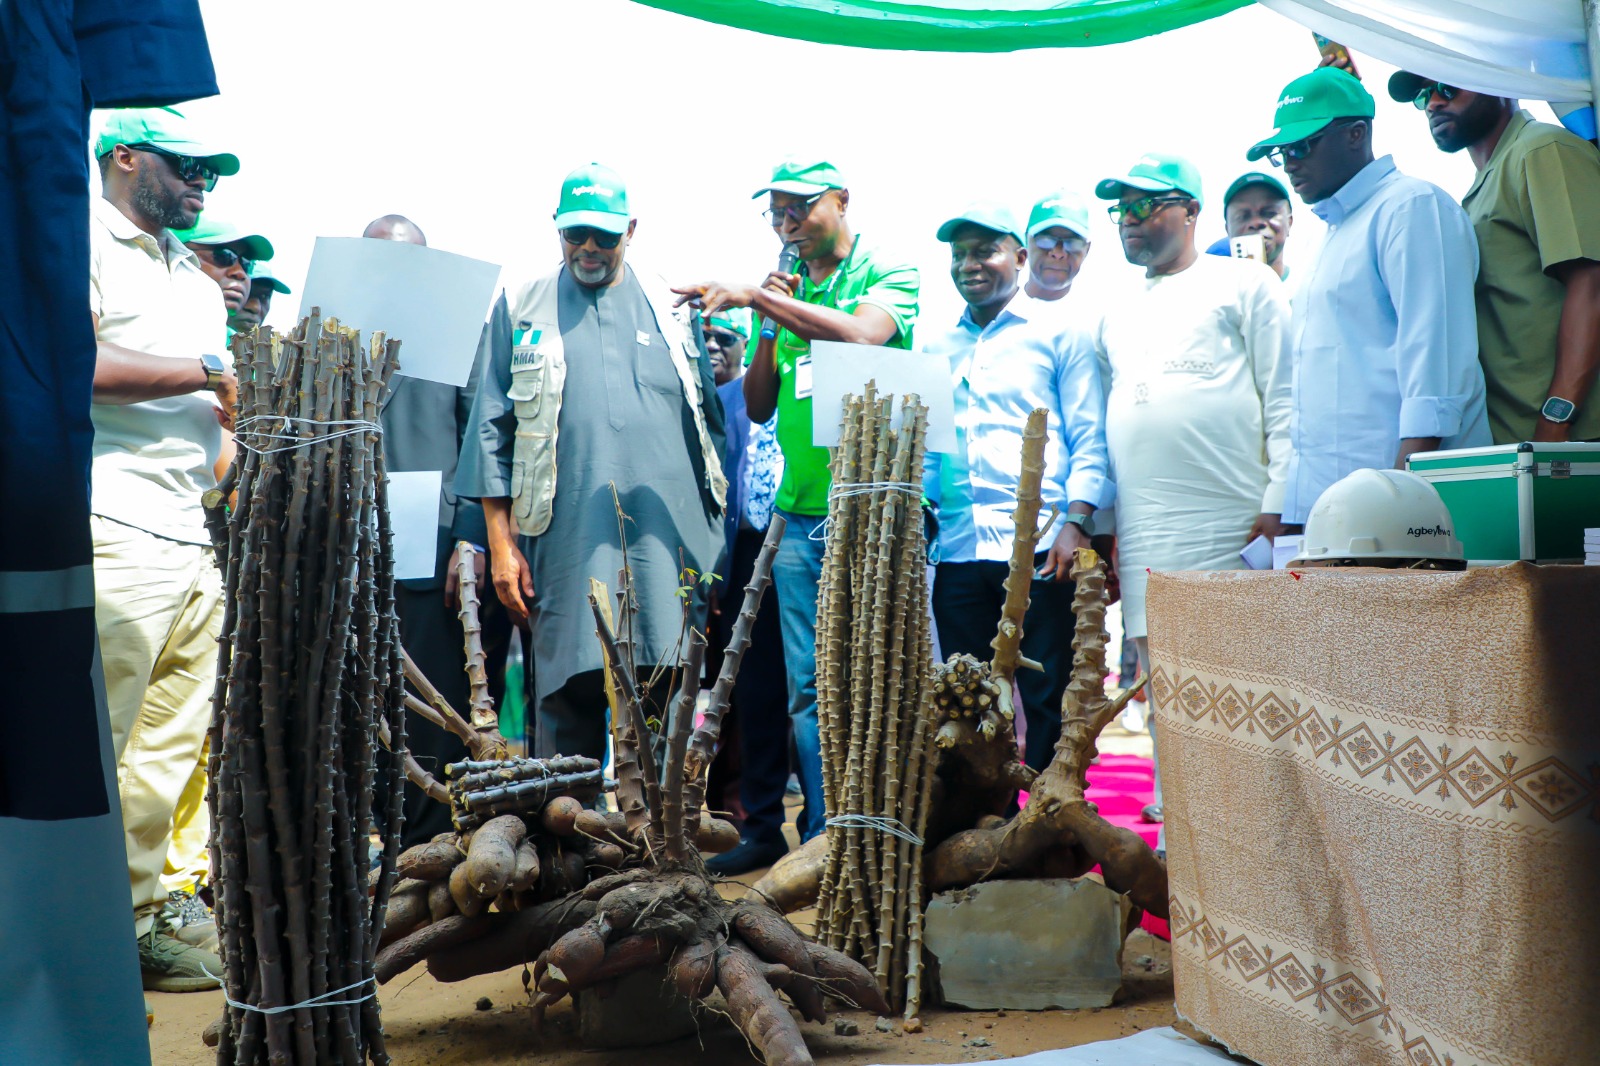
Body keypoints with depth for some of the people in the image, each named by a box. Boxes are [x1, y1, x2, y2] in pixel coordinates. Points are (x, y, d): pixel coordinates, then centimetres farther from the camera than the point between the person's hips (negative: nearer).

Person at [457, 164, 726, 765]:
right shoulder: (521, 311, 12)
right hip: (569, 540, -1)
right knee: (569, 695, -2)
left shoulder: (672, 308, 15)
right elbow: (491, 432, 9)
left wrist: (717, 527, 10)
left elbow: (712, 420, 16)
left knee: (676, 694, -2)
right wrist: (500, 542, 1)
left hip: (669, 535, 1)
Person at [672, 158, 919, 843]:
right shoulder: (784, 292, 17)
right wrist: (771, 326, 1)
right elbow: (759, 407, 15)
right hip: (800, 514, 5)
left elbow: (861, 333, -21)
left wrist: (755, 297, -19)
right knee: (808, 687, 5)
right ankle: (823, 835, 15)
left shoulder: (888, 276, 3)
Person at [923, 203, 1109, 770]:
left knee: (1046, 700, -3)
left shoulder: (1059, 334, 7)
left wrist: (1076, 522, -12)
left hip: (1040, 547, -4)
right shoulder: (935, 349, 19)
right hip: (959, 548, 4)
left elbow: (1089, 440, 1)